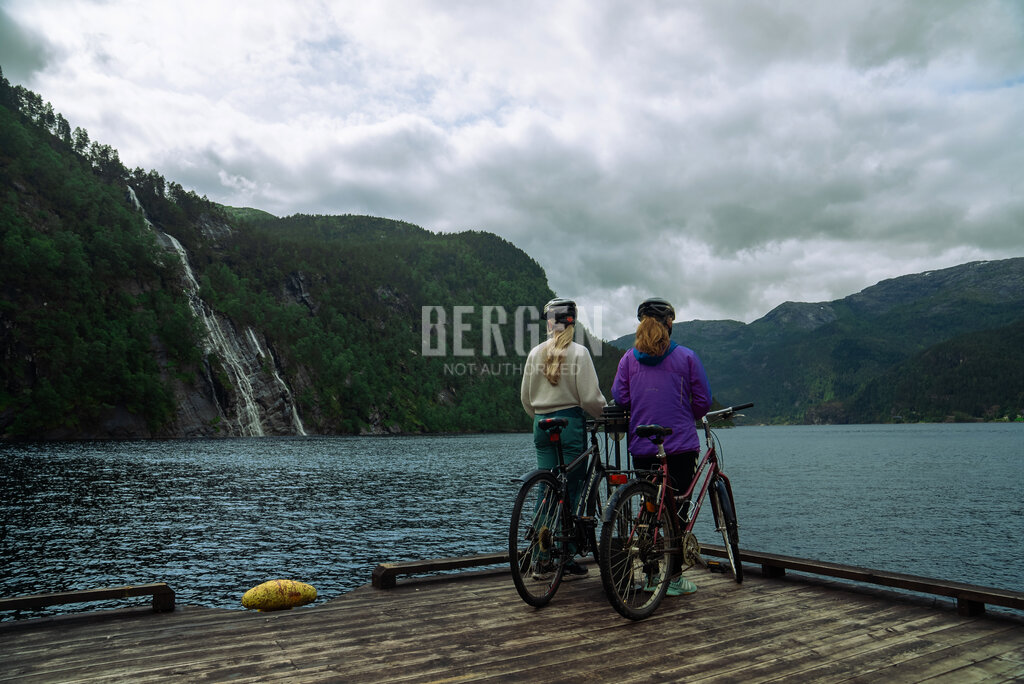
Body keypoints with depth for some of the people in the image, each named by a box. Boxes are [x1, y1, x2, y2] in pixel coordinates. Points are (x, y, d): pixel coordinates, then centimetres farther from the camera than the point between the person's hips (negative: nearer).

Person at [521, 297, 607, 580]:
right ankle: (566, 562, 8)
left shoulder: (535, 353, 5)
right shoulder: (578, 352, -8)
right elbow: (590, 397, -11)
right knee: (570, 492, 3)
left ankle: (542, 560, 14)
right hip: (570, 423, -4)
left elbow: (526, 398, 10)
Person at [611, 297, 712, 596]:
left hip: (642, 446, 3)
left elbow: (619, 397, 1)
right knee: (677, 508, 4)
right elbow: (703, 399, -2)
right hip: (681, 445, -2)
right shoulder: (686, 356, -3)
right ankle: (674, 578, 8)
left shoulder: (629, 358, 3)